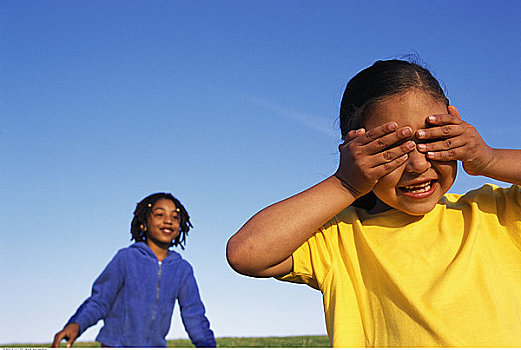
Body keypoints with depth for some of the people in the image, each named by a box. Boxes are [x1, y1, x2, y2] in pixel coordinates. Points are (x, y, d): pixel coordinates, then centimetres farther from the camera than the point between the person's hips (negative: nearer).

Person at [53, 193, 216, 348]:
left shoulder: (183, 269, 5)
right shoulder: (126, 258, -3)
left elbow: (194, 315, 7)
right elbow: (99, 300, -2)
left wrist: (208, 345, -4)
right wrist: (76, 324, -18)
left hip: (155, 345, 3)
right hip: (115, 343, -3)